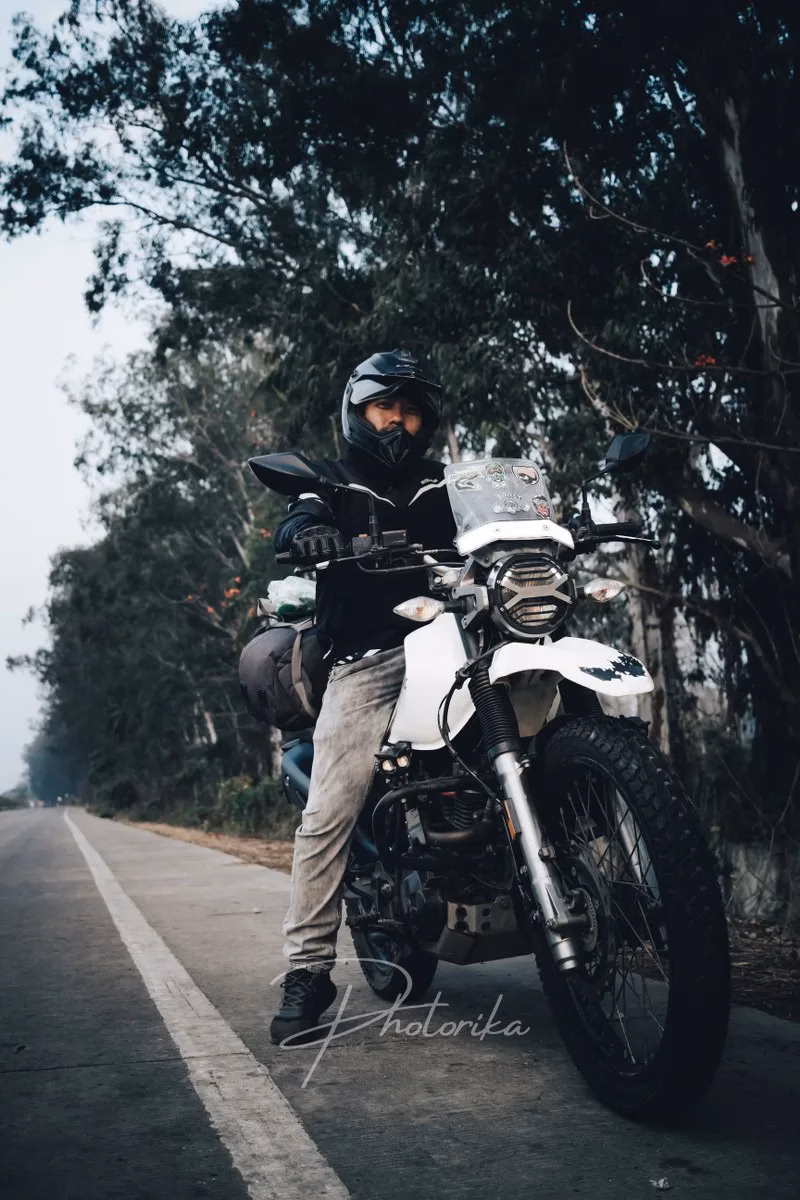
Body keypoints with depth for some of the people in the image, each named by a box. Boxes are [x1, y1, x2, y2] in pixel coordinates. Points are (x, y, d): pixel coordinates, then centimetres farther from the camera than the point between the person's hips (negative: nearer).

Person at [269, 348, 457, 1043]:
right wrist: (308, 533, -28)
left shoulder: (444, 486, 26)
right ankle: (308, 969, -9)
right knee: (329, 812, -14)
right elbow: (293, 526, -3)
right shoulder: (333, 481, 18)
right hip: (366, 657, -2)